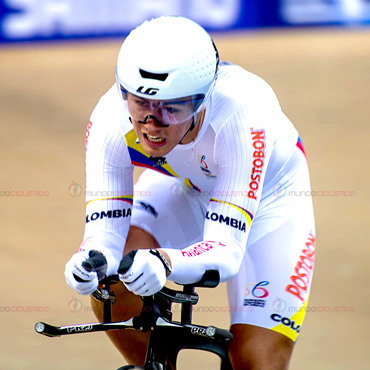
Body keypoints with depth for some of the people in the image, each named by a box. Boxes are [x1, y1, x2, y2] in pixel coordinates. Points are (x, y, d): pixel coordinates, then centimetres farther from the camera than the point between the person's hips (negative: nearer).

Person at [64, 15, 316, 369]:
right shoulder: (110, 119, -33)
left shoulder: (239, 120, -42)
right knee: (110, 284, -24)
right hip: (184, 186, 3)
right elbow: (103, 231, -33)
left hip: (267, 195, -3)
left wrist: (164, 262, -67)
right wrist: (88, 263, -57)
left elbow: (225, 251, -45)